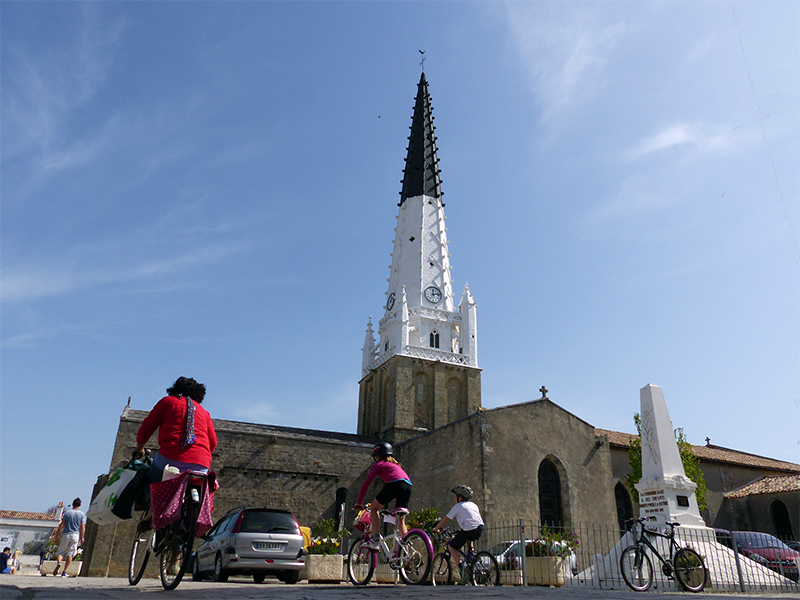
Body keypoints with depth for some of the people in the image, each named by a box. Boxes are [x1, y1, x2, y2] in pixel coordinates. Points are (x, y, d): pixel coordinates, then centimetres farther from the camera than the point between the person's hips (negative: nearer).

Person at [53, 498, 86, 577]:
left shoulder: (67, 513, 2)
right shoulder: (82, 514, 5)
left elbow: (62, 525, -3)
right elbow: (83, 527, 0)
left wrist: (57, 535, 4)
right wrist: (82, 538, 6)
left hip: (66, 535, -1)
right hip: (75, 535, 1)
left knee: (60, 551, 10)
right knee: (70, 554, 6)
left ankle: (58, 562, -20)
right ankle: (64, 572, 1)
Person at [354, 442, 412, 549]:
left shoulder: (379, 464, 20)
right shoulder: (395, 464, 38)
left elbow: (366, 483, 13)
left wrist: (359, 502, 21)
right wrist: (395, 508, 46)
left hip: (395, 484, -6)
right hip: (408, 486, 6)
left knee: (374, 508, 11)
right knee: (401, 521, 16)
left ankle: (376, 540, 2)